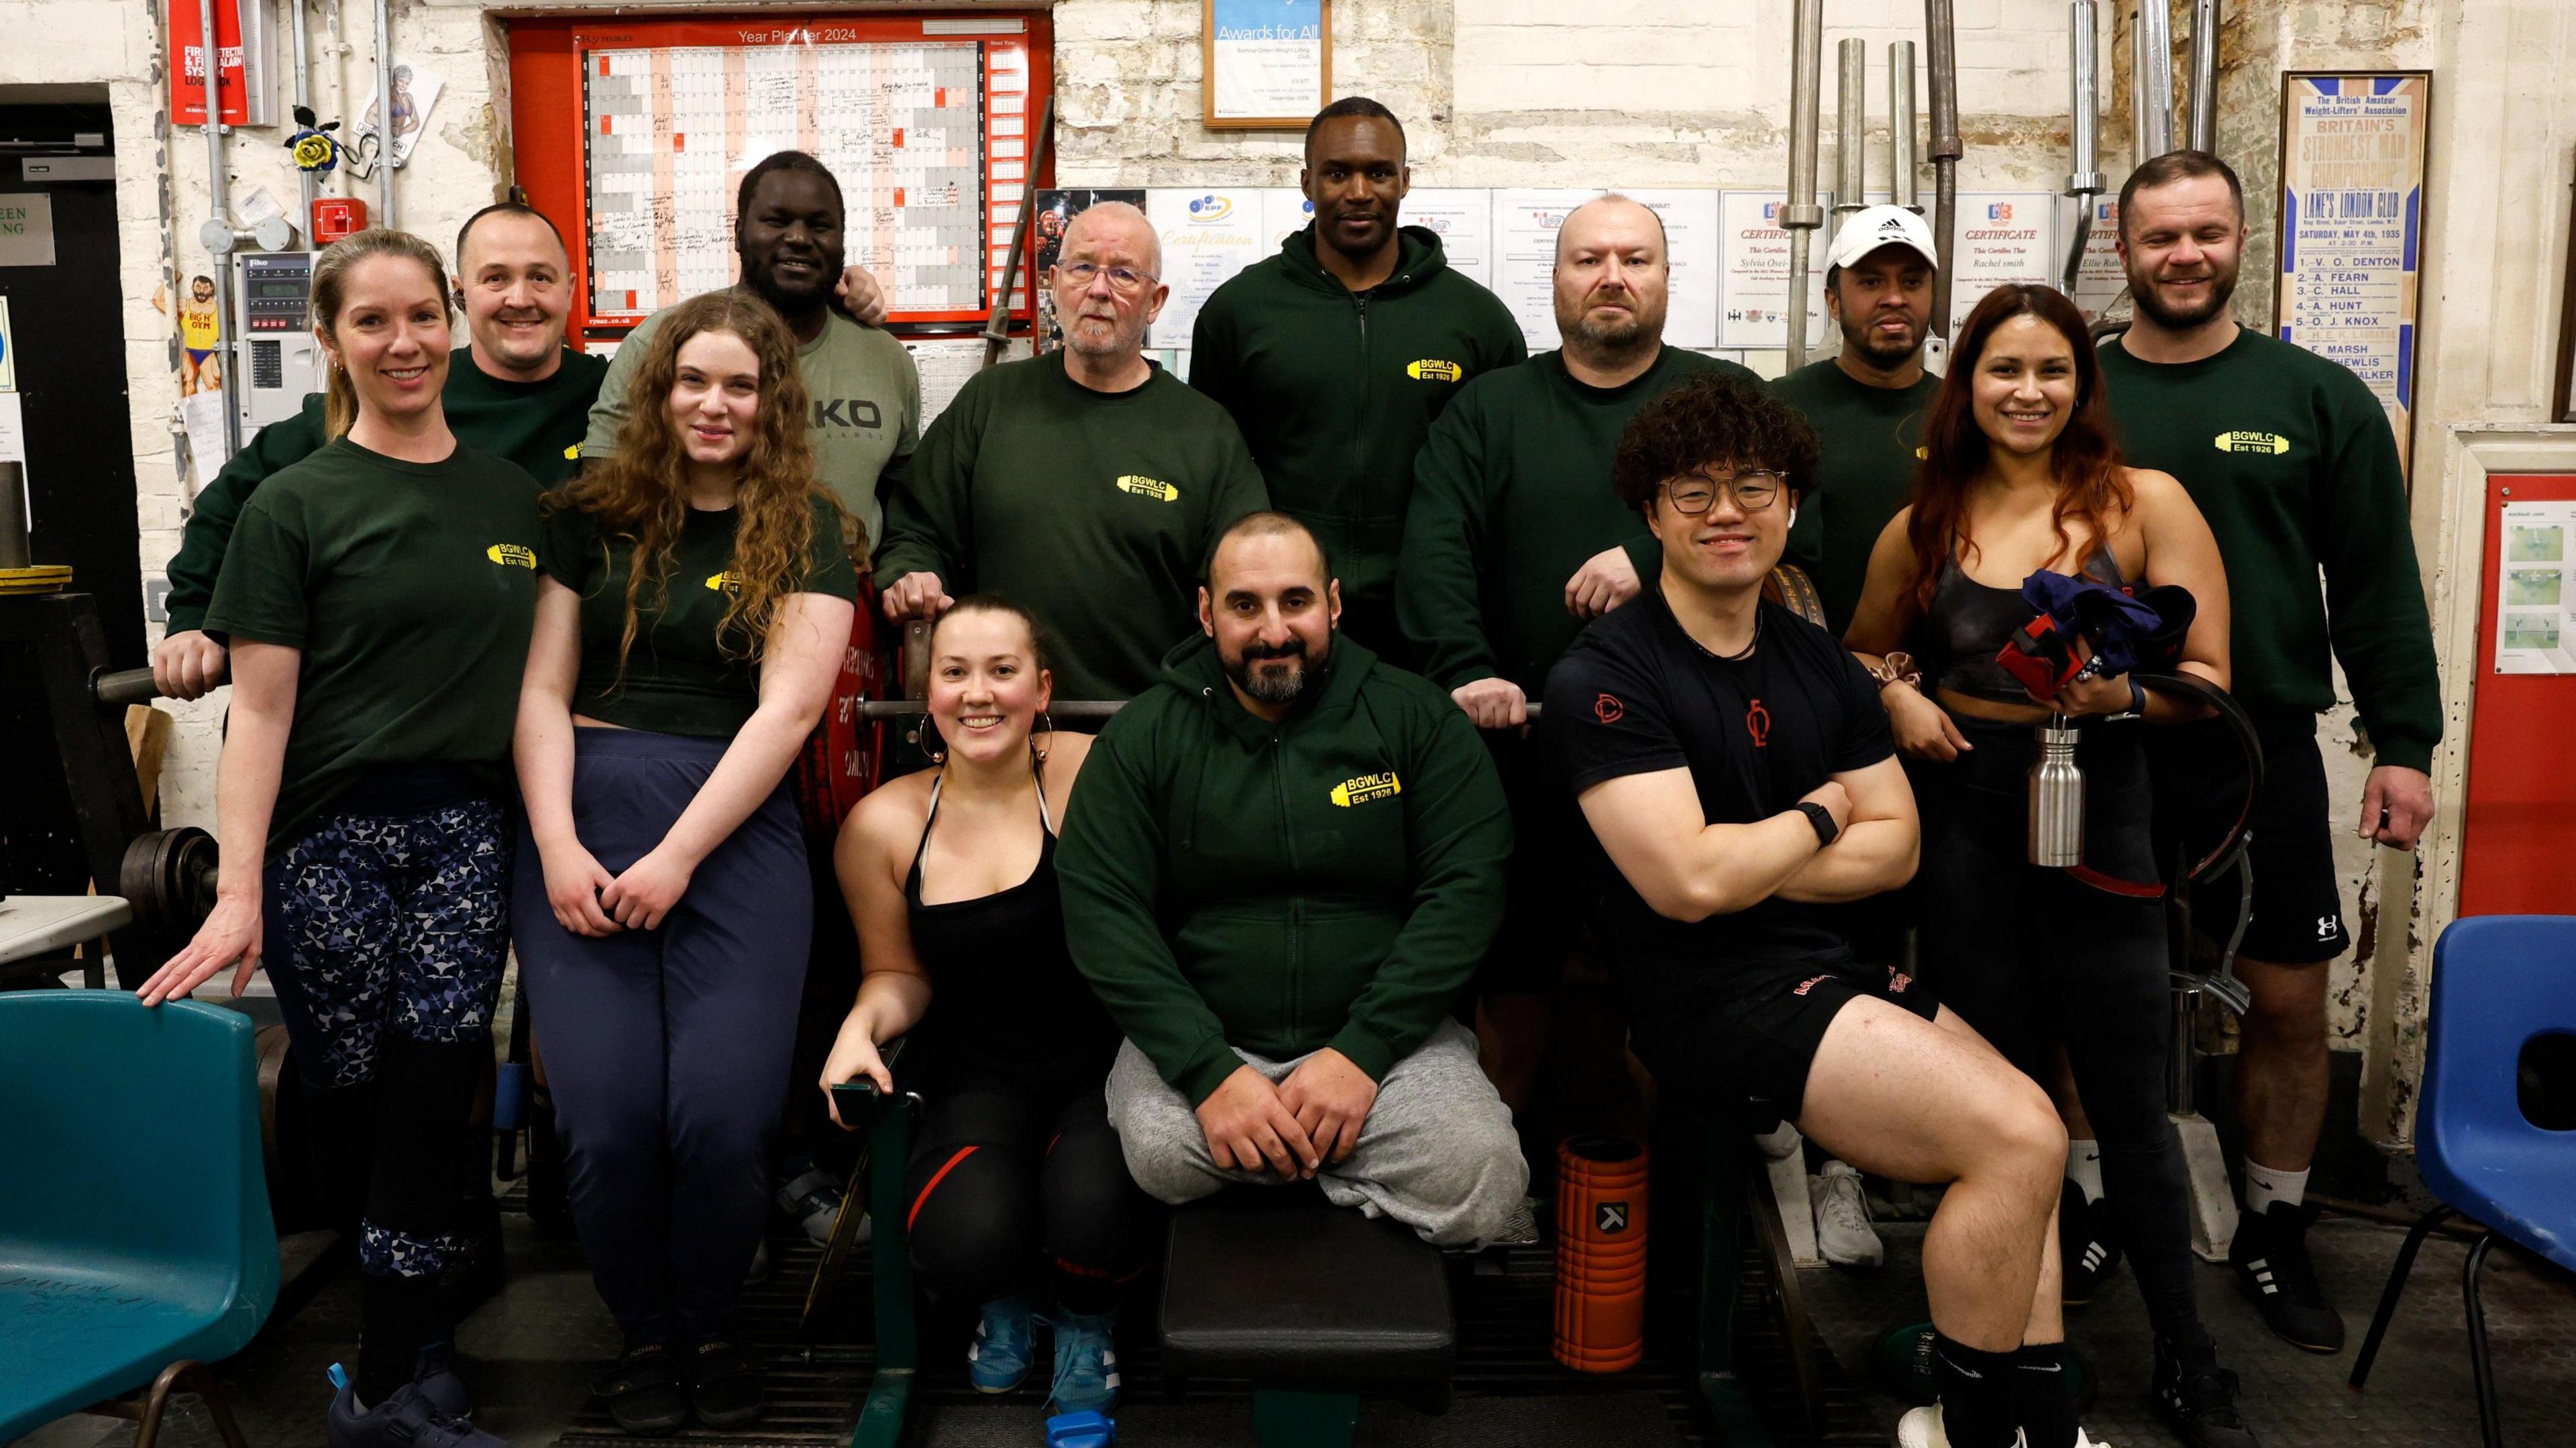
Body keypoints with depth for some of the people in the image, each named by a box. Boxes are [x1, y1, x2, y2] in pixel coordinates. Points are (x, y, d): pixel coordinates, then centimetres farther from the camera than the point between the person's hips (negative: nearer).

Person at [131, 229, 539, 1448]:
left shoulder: (513, 494, 12)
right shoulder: (296, 506, 2)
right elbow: (260, 711, -2)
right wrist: (238, 893, -11)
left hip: (467, 830, 2)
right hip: (330, 840, -2)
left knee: (439, 1064, -14)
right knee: (350, 1104, 0)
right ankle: (419, 1348, 19)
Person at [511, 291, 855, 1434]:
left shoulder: (807, 532, 7)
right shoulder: (590, 520, 13)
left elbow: (787, 706, -2)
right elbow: (542, 691, 9)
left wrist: (677, 858, -9)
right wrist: (557, 847, -5)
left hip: (735, 829, -1)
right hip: (583, 818, 2)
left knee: (723, 1112, -14)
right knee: (605, 1113, -10)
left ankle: (709, 1328, 15)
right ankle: (643, 1333, 17)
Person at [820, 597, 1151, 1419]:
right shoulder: (884, 825, -1)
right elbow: (900, 973, 10)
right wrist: (863, 1025, -6)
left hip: (1104, 1066, -2)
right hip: (978, 1080, 2)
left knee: (1090, 1207, -32)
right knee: (963, 1240, -28)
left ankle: (1087, 1326, 10)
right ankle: (1001, 1304, 16)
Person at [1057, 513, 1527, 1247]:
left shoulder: (1416, 716, 2)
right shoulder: (1144, 736, 3)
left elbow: (1466, 888, -5)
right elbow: (1101, 910, -5)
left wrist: (1362, 1053, -16)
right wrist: (1210, 1072, -18)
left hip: (1384, 1034, 0)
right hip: (1198, 1040, 1)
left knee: (1483, 1177, -26)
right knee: (1157, 1155, -31)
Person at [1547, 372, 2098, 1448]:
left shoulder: (1820, 662, 11)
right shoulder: (1606, 675, -12)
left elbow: (1895, 845, 8)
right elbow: (1687, 881, -21)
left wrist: (1745, 866, -9)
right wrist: (1821, 814, -3)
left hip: (1827, 968, 8)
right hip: (1706, 999, -8)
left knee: (2019, 1143, -3)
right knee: (2020, 1139, -14)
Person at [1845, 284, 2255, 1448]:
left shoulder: (2144, 504, -2)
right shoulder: (1927, 524, 6)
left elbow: (2208, 679, -4)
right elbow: (1862, 649, 21)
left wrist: (2125, 694, -24)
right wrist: (1894, 695, 0)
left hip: (2097, 816, -2)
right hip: (1961, 817, 3)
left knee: (2128, 1102, 4)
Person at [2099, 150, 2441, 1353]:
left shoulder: (2319, 398, 4)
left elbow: (2378, 585, 4)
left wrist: (2404, 742, -1)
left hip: (2265, 751, 1)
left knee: (2291, 1001, 6)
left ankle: (2273, 1232, 25)